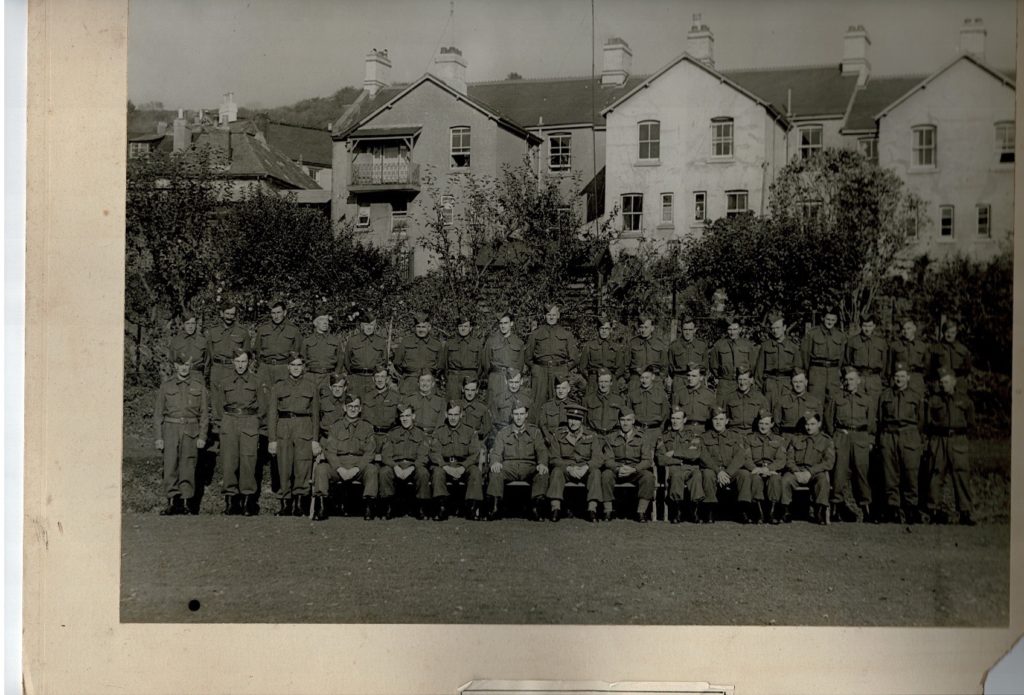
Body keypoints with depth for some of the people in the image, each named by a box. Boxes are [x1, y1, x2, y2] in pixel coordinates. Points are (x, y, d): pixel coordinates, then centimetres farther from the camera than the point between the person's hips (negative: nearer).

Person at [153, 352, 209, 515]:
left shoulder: (198, 386, 6)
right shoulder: (166, 385, 6)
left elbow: (204, 413, 7)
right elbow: (158, 413, 7)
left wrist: (202, 436, 0)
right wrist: (159, 437, 1)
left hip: (191, 430, 0)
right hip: (171, 428, 0)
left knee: (188, 467, -1)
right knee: (170, 466, -5)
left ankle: (187, 502, 6)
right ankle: (172, 503, 0)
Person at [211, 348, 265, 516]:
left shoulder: (256, 381, 7)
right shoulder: (224, 382, 10)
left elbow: (262, 407, 11)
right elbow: (217, 404, 18)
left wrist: (252, 421, 7)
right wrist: (224, 421, 10)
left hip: (250, 423, -1)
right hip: (229, 422, 1)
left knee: (248, 461, -8)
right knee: (229, 461, -4)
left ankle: (248, 499, -3)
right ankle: (230, 497, 2)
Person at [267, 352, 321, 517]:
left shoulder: (312, 387, 11)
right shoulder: (278, 387, 11)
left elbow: (315, 414, 10)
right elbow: (272, 414, 7)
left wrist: (315, 440, 3)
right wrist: (271, 439, -1)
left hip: (304, 430, 0)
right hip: (283, 430, 0)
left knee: (303, 469, -5)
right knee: (284, 470, -2)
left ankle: (300, 504, 2)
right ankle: (285, 505, 4)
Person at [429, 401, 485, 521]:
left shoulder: (470, 432, 12)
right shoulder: (439, 432, 13)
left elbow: (475, 454, 1)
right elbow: (434, 454, 0)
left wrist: (462, 468, -16)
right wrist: (446, 467, -19)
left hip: (464, 465, 0)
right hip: (444, 465, 0)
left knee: (476, 472, -31)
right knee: (437, 471, -33)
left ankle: (472, 508, -29)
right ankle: (442, 508, -33)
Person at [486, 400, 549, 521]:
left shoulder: (535, 431, 15)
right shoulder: (503, 432, 16)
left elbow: (541, 450, 4)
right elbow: (496, 451, 6)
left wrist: (542, 464, -20)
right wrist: (495, 462, -19)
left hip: (529, 467, 0)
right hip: (509, 467, 0)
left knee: (542, 474, -33)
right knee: (495, 473, -33)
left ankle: (536, 506, -32)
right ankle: (496, 506, -30)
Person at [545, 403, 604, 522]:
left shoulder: (590, 436, 7)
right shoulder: (557, 435, 4)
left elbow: (598, 457, -3)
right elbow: (554, 458, -4)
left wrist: (586, 467, -23)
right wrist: (569, 468, -21)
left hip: (585, 471, 1)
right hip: (565, 470, 0)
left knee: (596, 471, -30)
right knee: (556, 471, -32)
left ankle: (592, 509, -35)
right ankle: (555, 508, -36)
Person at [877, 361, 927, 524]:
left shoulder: (916, 397, 13)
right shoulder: (885, 395, 15)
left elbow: (920, 421, 16)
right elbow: (880, 419, 15)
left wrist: (915, 438, 10)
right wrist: (881, 440, 9)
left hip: (910, 436, -1)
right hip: (889, 436, 1)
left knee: (911, 473, -7)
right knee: (891, 475, -3)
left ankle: (911, 508, -1)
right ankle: (893, 508, 1)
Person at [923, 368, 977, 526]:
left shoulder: (964, 400, 12)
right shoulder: (933, 400, 12)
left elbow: (970, 424, 14)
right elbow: (928, 422, 11)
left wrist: (958, 431, 2)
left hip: (958, 441, 0)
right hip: (938, 441, 0)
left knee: (962, 476, -5)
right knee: (936, 475, -3)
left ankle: (966, 513, -2)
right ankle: (935, 510, 3)